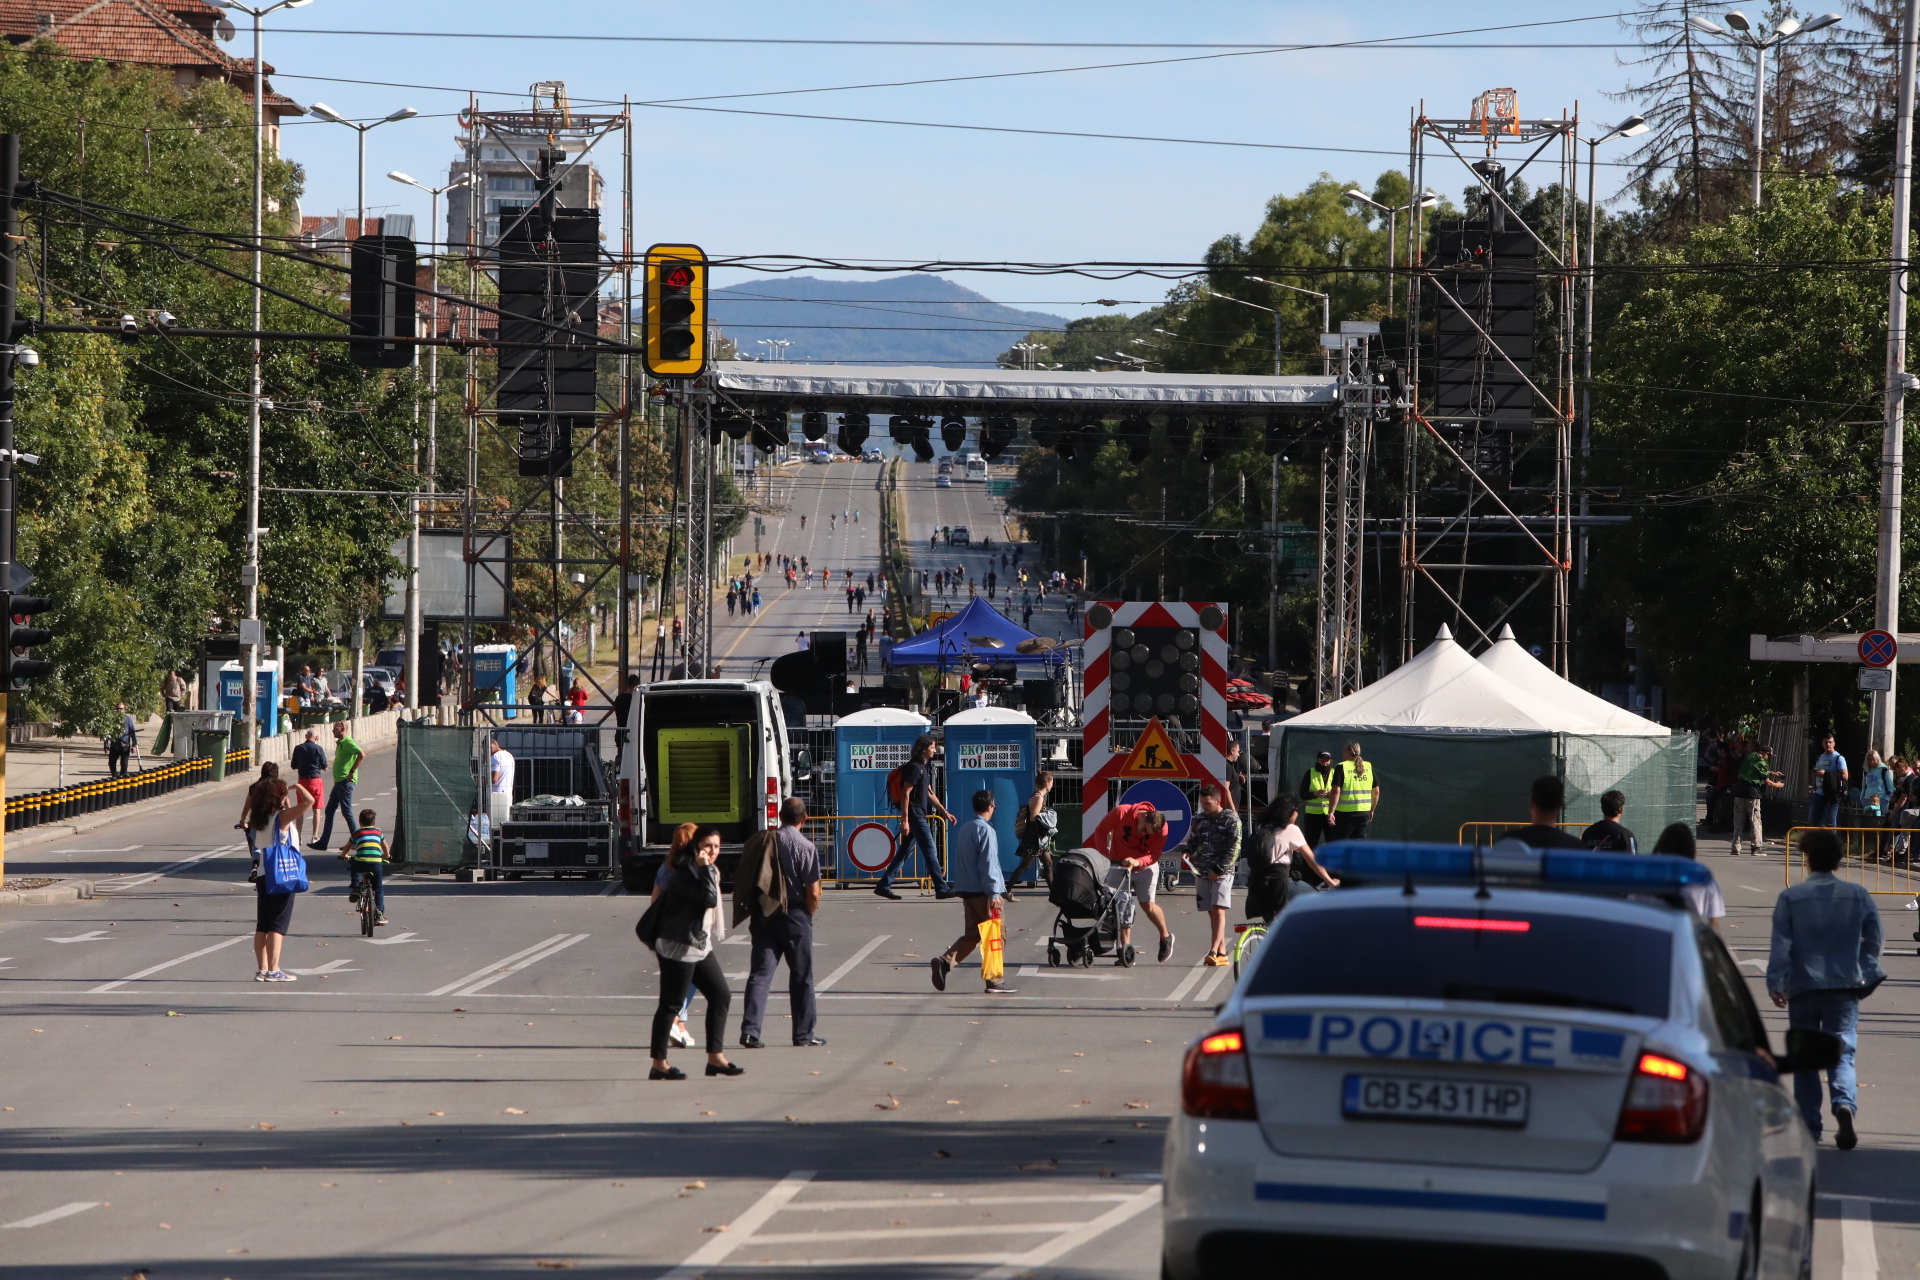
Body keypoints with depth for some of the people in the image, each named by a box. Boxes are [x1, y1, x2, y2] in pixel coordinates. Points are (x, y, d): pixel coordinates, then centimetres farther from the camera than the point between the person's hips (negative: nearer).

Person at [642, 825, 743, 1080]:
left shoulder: (707, 872, 15)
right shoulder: (684, 873, -16)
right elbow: (709, 899, -27)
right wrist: (705, 868, -25)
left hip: (701, 946, 10)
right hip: (679, 948, -10)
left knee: (721, 996, 7)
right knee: (671, 1004, -5)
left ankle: (715, 1057, 11)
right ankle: (659, 1064, 0)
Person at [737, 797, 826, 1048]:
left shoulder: (761, 843, 3)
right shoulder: (806, 847, -10)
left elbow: (743, 882, 6)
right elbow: (813, 893, -12)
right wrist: (810, 911, 6)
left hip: (763, 915, 3)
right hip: (795, 918, -3)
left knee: (760, 973, 2)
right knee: (801, 977, 8)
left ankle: (750, 1030, -10)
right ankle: (803, 1034, 14)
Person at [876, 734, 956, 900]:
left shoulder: (924, 767, 17)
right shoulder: (914, 767, -14)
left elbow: (929, 793, 24)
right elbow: (905, 794, -18)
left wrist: (945, 812, 21)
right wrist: (904, 820, -21)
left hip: (919, 816, 10)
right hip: (914, 816, -10)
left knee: (905, 852, 11)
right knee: (929, 850, -7)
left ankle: (884, 885, 14)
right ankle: (941, 888, -4)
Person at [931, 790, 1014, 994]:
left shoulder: (963, 829, 12)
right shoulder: (985, 830, -13)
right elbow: (988, 864, -18)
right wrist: (994, 893, -18)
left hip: (967, 891, 8)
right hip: (983, 891, -8)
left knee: (971, 934, 12)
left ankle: (945, 961, -9)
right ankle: (995, 981, 2)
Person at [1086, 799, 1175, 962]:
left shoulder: (1161, 828, -21)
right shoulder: (1121, 813, -22)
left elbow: (1154, 855, -21)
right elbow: (1101, 831, -9)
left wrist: (1137, 862, -40)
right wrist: (1104, 854, -19)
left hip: (1145, 865, -1)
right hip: (1118, 863, 1)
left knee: (1147, 904, -8)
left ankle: (1166, 936, 16)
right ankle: (1125, 946, -2)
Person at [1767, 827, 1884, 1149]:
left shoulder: (1790, 897, -4)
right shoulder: (1858, 896, 3)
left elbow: (1780, 945, -7)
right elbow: (1874, 938, 7)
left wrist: (1775, 983, -3)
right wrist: (1864, 973, 19)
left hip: (1803, 988, -1)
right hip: (1844, 988, 1)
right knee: (1842, 1053, 1)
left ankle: (1809, 1126, 9)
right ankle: (1844, 1103, -27)